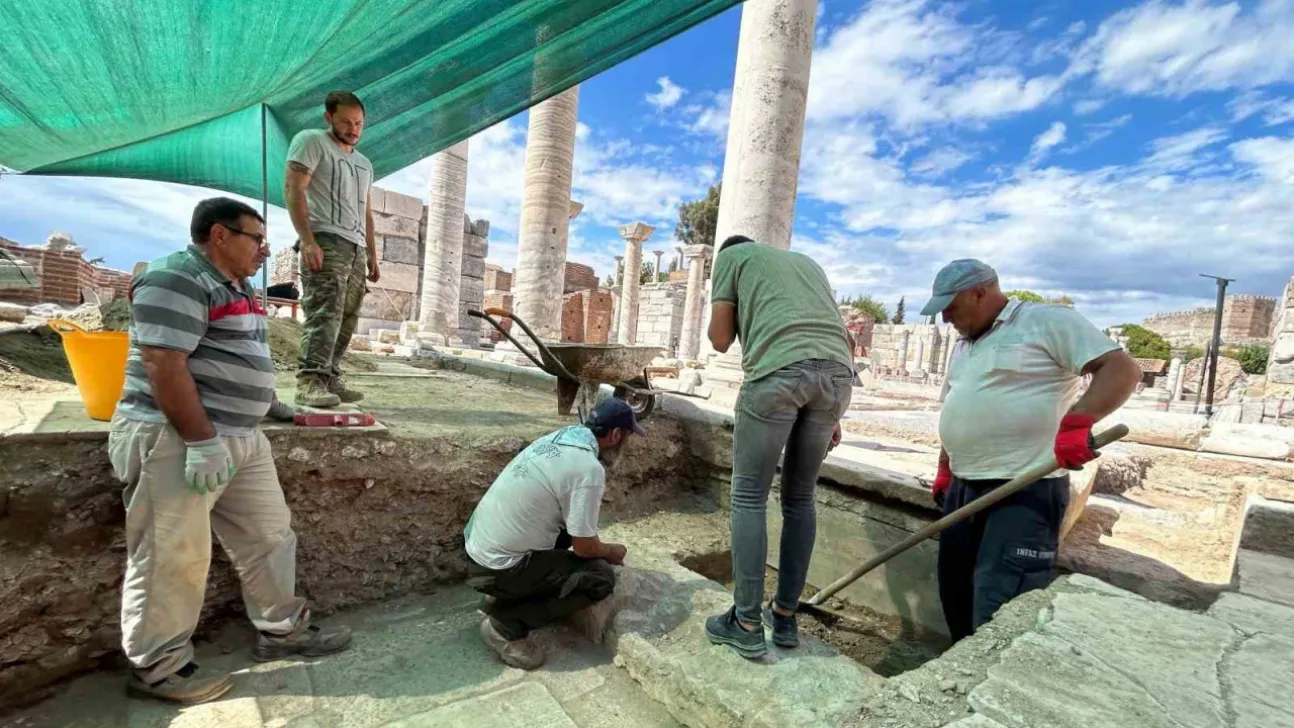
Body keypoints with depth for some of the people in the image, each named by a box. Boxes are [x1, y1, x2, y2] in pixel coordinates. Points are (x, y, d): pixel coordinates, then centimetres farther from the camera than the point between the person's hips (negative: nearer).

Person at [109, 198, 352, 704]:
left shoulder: (236, 286, 17)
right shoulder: (177, 279, -14)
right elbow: (164, 365, -23)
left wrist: (267, 402, 25)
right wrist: (202, 441, -25)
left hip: (241, 439, 10)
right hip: (176, 442, -10)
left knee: (269, 536, 14)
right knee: (173, 558, 2)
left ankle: (282, 630, 28)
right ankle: (156, 667, 21)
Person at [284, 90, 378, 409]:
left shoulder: (364, 163, 27)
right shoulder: (311, 141, 5)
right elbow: (293, 190, -6)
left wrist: (372, 254, 20)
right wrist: (307, 240, -18)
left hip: (356, 248, 7)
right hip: (325, 240, -7)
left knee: (346, 318, 3)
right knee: (324, 313, -19)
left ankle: (330, 379, 7)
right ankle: (309, 381, -22)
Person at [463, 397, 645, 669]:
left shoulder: (559, 438, 4)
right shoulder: (589, 469, -23)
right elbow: (584, 547, -14)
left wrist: (601, 547, 22)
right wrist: (611, 552, 8)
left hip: (477, 544, 9)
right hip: (496, 567, -8)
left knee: (570, 526, 19)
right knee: (601, 577, -5)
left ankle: (505, 596, 20)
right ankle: (506, 624, -1)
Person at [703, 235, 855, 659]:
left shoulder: (730, 256, 21)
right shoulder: (806, 262, 36)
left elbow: (720, 340, 14)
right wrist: (830, 415, 27)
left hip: (779, 371, -6)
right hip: (838, 372, 6)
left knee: (749, 497, 6)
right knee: (800, 498, 16)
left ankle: (746, 624, 13)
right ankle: (785, 617, 25)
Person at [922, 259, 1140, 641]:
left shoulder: (1048, 320, -5)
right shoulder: (962, 346, 19)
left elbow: (1122, 369, -13)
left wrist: (1077, 423, -28)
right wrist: (944, 470, 21)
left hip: (1026, 489, -8)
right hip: (963, 488, 8)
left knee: (998, 605, -10)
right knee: (956, 592, 12)